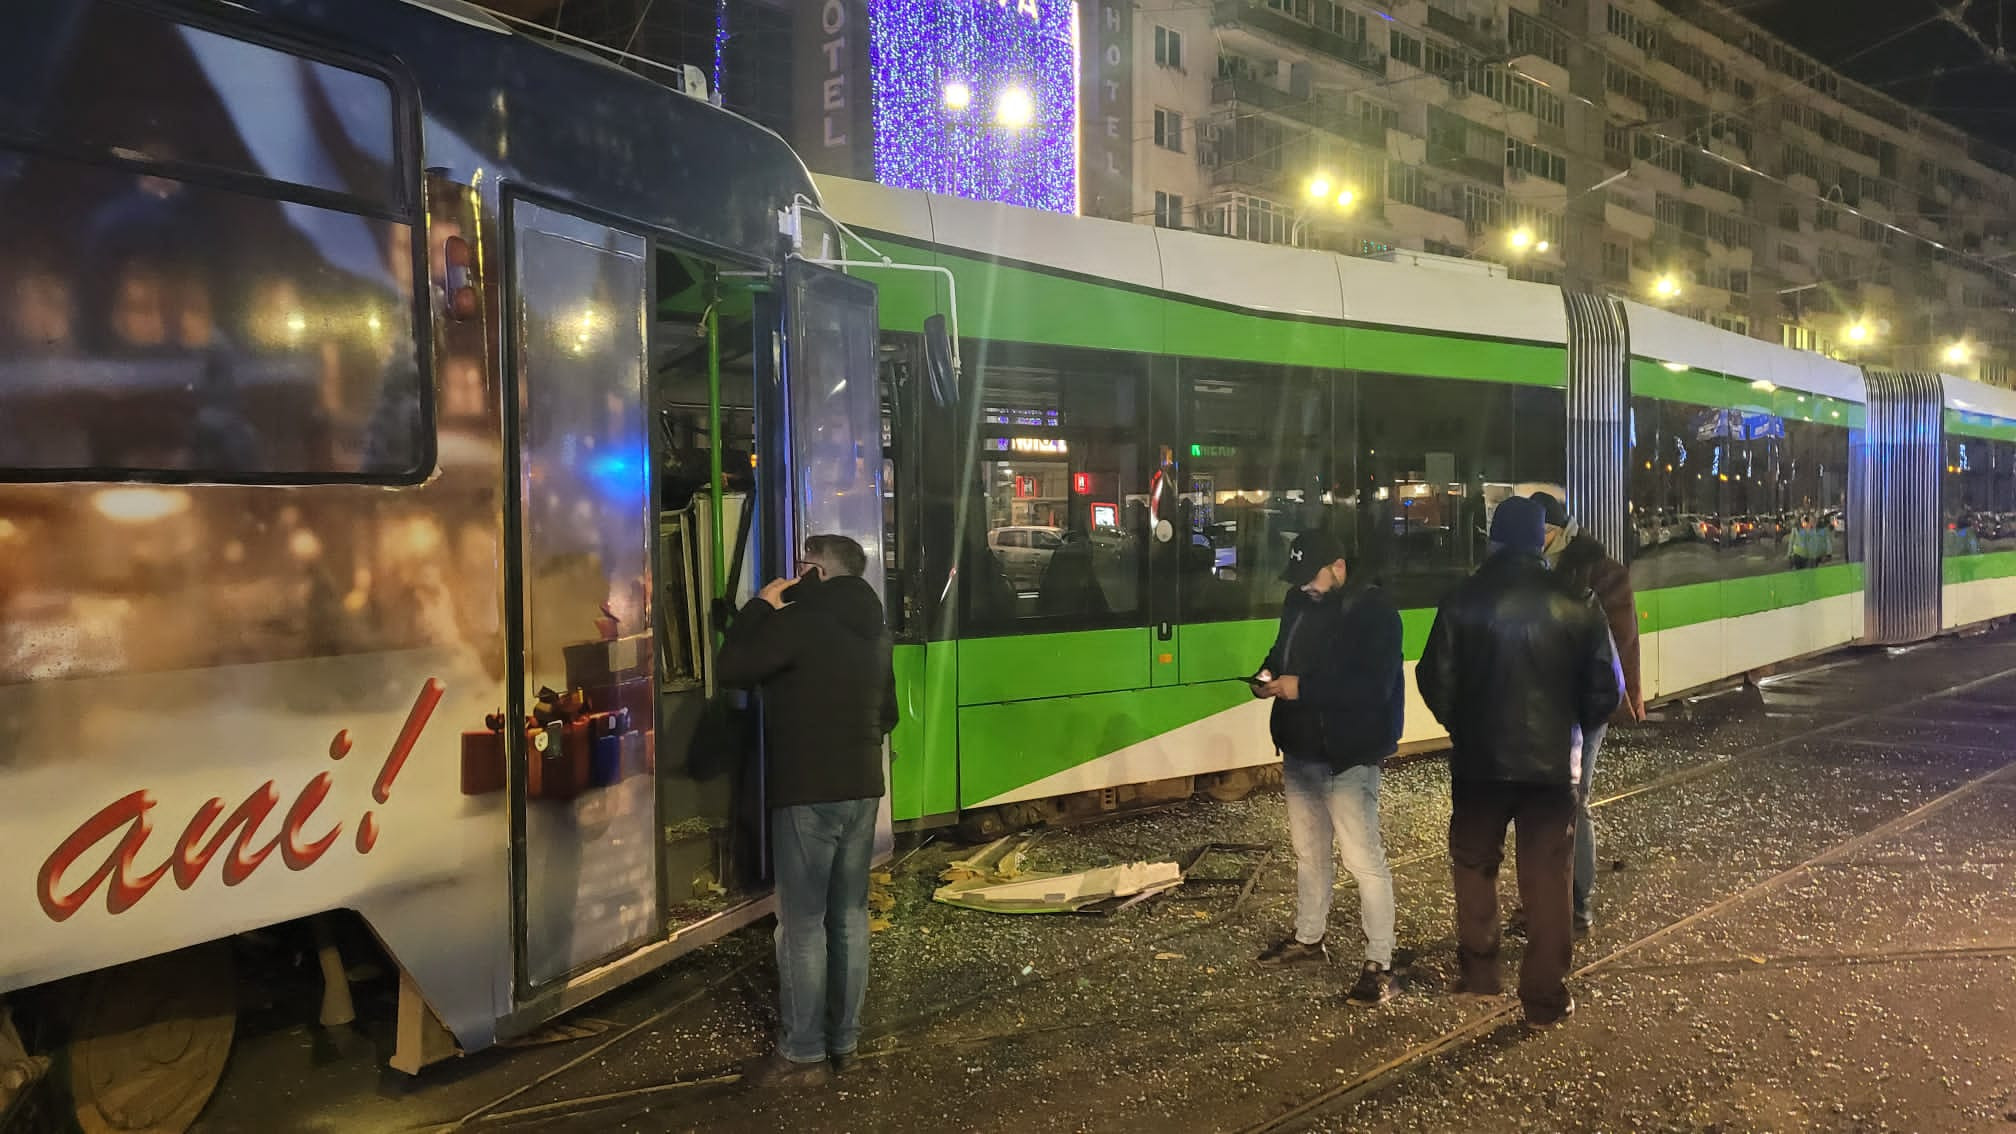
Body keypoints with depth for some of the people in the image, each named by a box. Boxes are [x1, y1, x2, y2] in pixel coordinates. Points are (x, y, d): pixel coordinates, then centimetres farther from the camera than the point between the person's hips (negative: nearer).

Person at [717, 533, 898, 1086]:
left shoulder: (800, 621, -14)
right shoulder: (873, 628, 11)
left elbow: (731, 667, -10)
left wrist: (761, 605, -1)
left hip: (807, 792, -8)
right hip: (861, 788, 8)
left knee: (803, 924, -2)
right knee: (850, 916, 12)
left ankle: (802, 1054, 3)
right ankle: (845, 1042, 19)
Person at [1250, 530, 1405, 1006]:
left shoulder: (1373, 610, -16)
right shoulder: (1299, 602, 7)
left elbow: (1374, 686, -25)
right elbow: (1283, 651, 23)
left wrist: (1302, 688, -26)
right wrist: (1268, 674, 0)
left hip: (1348, 757, -8)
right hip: (1301, 751, 8)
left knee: (1363, 859, -6)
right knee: (1308, 850, 20)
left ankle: (1379, 963, 3)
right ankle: (1308, 937, 37)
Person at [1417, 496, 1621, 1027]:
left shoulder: (1463, 601, -8)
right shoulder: (1575, 605, -7)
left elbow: (1435, 679, -5)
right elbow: (1605, 689, -2)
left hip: (1478, 758, 0)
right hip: (1552, 759, 0)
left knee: (1474, 862, 19)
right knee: (1547, 878, 8)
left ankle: (1478, 969, 24)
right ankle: (1545, 997, 13)